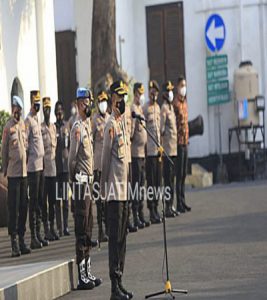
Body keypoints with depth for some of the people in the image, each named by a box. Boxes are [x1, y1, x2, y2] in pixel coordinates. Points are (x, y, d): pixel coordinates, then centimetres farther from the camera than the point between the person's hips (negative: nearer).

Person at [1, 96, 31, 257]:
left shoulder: (23, 125, 12)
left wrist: (27, 166, 14)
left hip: (24, 171, 6)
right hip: (13, 172, -6)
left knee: (24, 206, 8)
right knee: (13, 207, -5)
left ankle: (22, 239, 15)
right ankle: (14, 241, -2)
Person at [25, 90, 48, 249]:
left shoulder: (38, 119, 16)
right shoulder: (28, 121, -11)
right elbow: (25, 143, -14)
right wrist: (29, 159, -14)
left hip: (41, 164, 9)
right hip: (33, 166, -9)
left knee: (40, 200, 12)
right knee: (33, 200, -6)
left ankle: (39, 234, 18)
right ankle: (33, 237, -4)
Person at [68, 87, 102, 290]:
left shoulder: (87, 126, 16)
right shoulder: (77, 128, -13)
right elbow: (72, 158, -16)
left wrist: (90, 179, 18)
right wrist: (74, 179, -12)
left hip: (88, 181, 10)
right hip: (81, 181, -10)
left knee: (88, 229, 13)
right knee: (82, 230, -8)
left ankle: (88, 272, 19)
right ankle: (82, 276, -6)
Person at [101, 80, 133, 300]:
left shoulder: (122, 121, 15)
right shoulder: (111, 124, -13)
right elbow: (105, 158, -14)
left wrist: (126, 185, 18)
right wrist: (105, 188, -14)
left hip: (124, 189, 9)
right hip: (115, 189, -9)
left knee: (122, 238, 11)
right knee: (115, 238, -7)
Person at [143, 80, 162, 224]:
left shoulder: (158, 107, 15)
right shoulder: (145, 108, -8)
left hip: (158, 149, 7)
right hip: (149, 149, -7)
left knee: (158, 180, 10)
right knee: (151, 180, -5)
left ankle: (156, 208, 18)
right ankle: (152, 211, -3)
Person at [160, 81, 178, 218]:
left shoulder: (171, 107, 17)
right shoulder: (164, 108, -11)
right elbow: (161, 128, -17)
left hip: (174, 147, 9)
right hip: (168, 148, -9)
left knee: (172, 177, 12)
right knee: (168, 177, -8)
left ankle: (171, 205, 18)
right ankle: (168, 208, -6)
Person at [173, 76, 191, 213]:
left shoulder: (185, 102, 15)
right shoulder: (175, 103, -12)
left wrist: (187, 138, 18)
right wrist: (178, 139, -19)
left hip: (185, 141, 9)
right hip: (179, 141, -9)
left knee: (184, 173, 12)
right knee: (179, 173, -6)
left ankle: (183, 201, 17)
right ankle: (179, 203, -4)